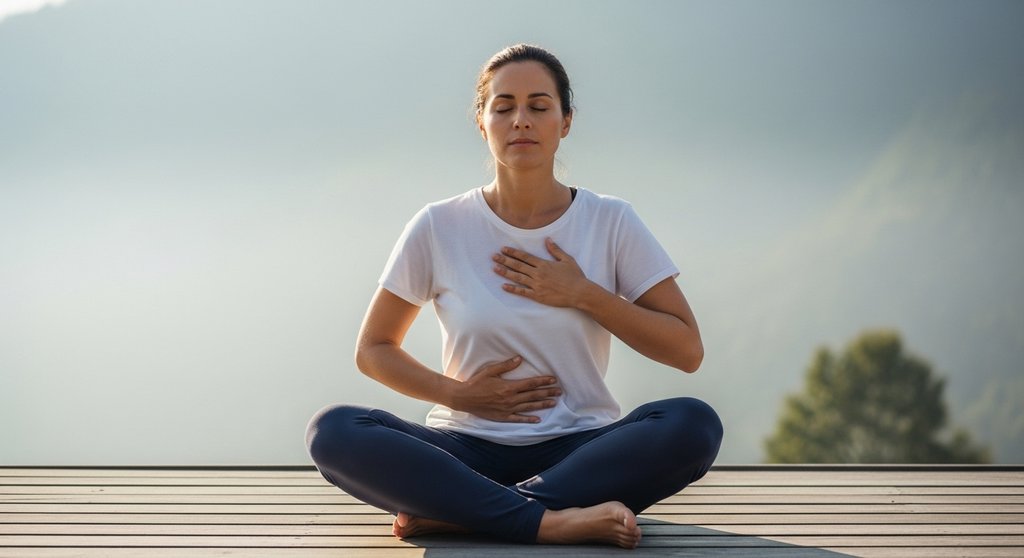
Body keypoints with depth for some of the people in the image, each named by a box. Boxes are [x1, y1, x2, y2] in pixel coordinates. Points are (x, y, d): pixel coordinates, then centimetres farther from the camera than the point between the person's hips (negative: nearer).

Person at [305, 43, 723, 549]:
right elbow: (372, 350, 11)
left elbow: (687, 350, 2)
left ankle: (452, 512, -29)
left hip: (579, 449, 0)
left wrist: (585, 295, -8)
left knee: (694, 423, -31)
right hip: (468, 447, 0)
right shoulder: (439, 228, 3)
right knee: (332, 431, -27)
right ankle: (552, 520, -34)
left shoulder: (610, 222, 3)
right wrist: (457, 394, -6)